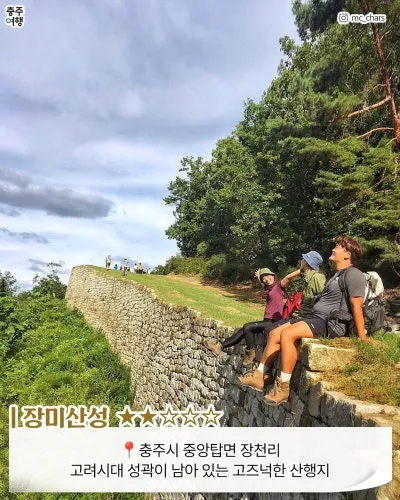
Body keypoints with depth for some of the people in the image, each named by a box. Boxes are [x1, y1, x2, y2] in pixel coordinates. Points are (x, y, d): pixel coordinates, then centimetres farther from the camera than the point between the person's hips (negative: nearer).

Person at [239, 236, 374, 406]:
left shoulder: (353, 274, -10)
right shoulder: (338, 274, 23)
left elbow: (357, 306, -15)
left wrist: (362, 336, -16)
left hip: (329, 322, -10)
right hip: (315, 316, 10)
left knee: (286, 334, -29)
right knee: (274, 333, 1)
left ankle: (283, 386, -21)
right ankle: (261, 375, 5)